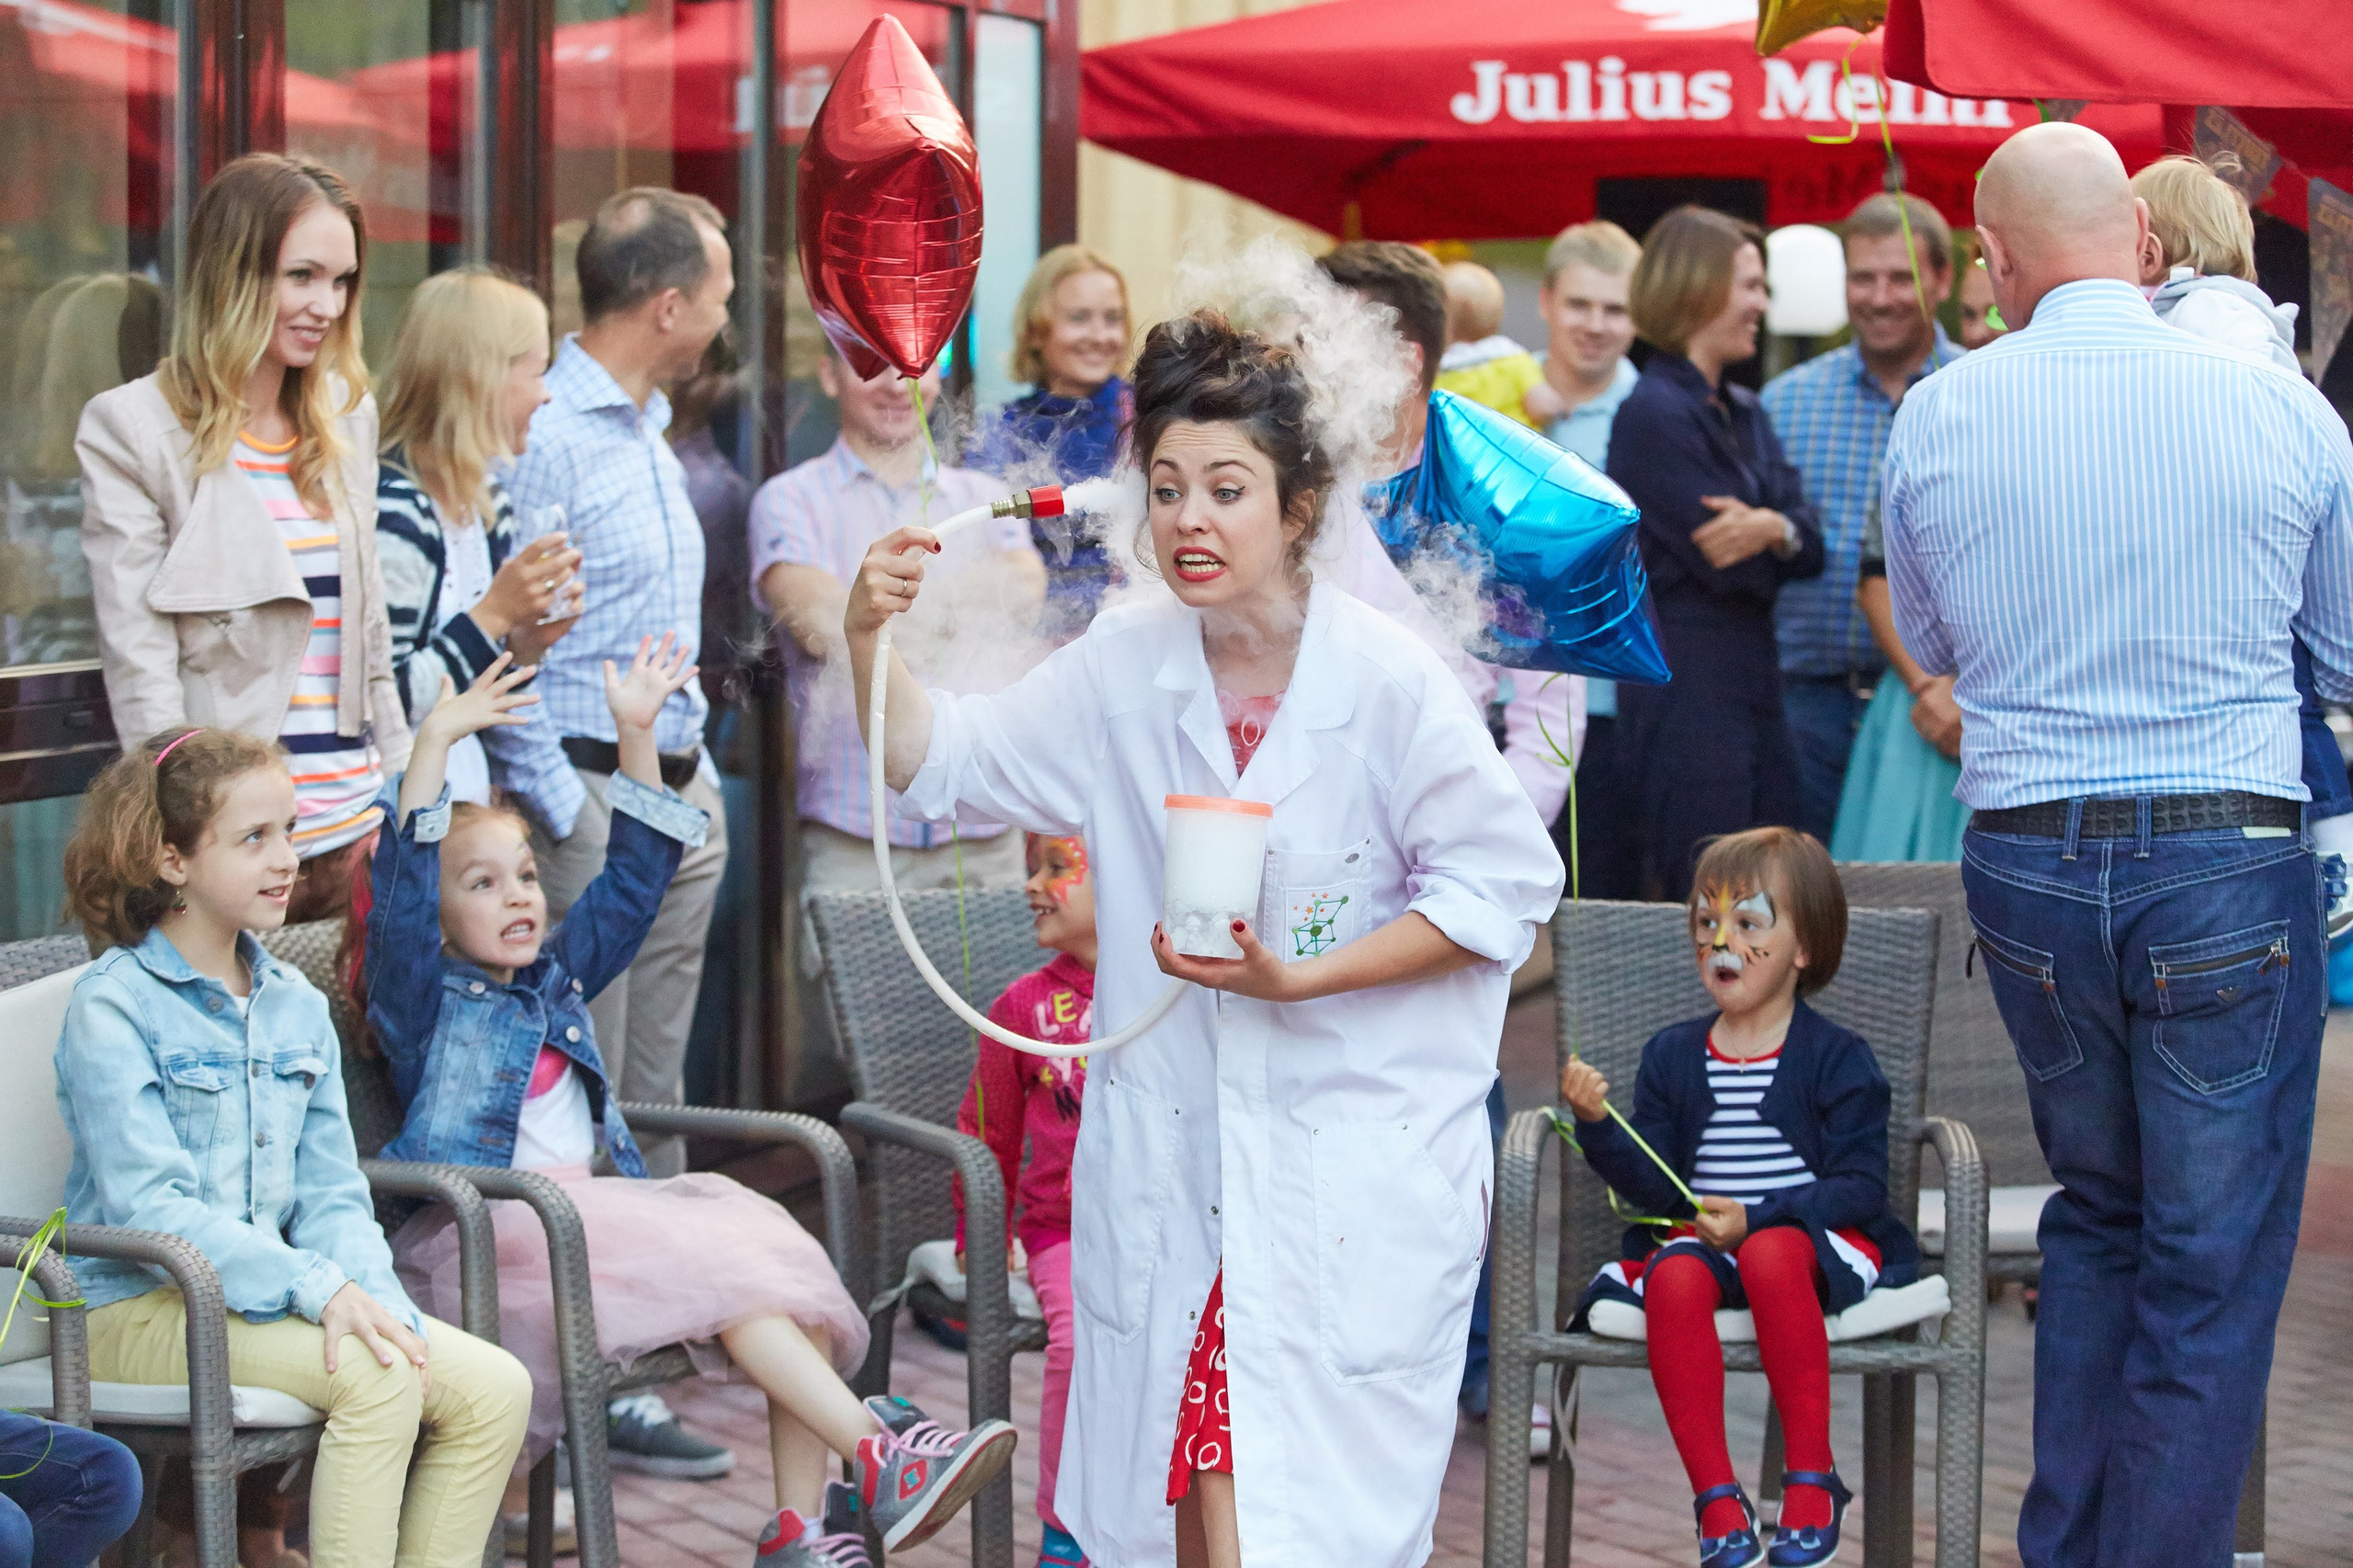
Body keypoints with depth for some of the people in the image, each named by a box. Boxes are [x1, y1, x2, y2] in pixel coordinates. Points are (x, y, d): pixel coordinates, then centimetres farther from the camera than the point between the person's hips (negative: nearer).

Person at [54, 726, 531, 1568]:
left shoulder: (297, 1006, 13)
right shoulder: (112, 1008, -9)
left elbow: (333, 1195, 10)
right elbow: (151, 1206, -18)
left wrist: (375, 1300, -11)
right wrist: (316, 1286, -27)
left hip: (261, 1293, 7)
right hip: (140, 1310, -7)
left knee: (495, 1388, -12)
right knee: (377, 1375, -30)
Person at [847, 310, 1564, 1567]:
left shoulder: (1388, 683, -13)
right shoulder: (1124, 666, 1)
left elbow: (1504, 884, -9)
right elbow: (944, 763, 5)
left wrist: (1297, 978, -16)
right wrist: (870, 640, -15)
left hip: (1356, 1170, -4)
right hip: (1170, 1160, 4)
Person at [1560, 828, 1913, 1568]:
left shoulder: (1838, 1059, 2)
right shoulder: (1672, 1055, 13)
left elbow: (1860, 1186, -6)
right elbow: (1655, 1184, 6)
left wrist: (1756, 1219, -18)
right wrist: (1598, 1123, -12)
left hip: (1819, 1237, -3)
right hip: (1701, 1236, 3)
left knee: (1770, 1255, -38)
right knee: (1675, 1278, -33)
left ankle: (1812, 1483, -24)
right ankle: (1717, 1503, -27)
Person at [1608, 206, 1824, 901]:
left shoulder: (1746, 413, 17)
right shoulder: (1654, 414, -11)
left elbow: (1810, 547, 5)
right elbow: (1724, 563, -16)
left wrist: (1772, 529, -17)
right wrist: (1777, 535, 2)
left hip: (1753, 683, 9)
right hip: (1685, 686, -9)